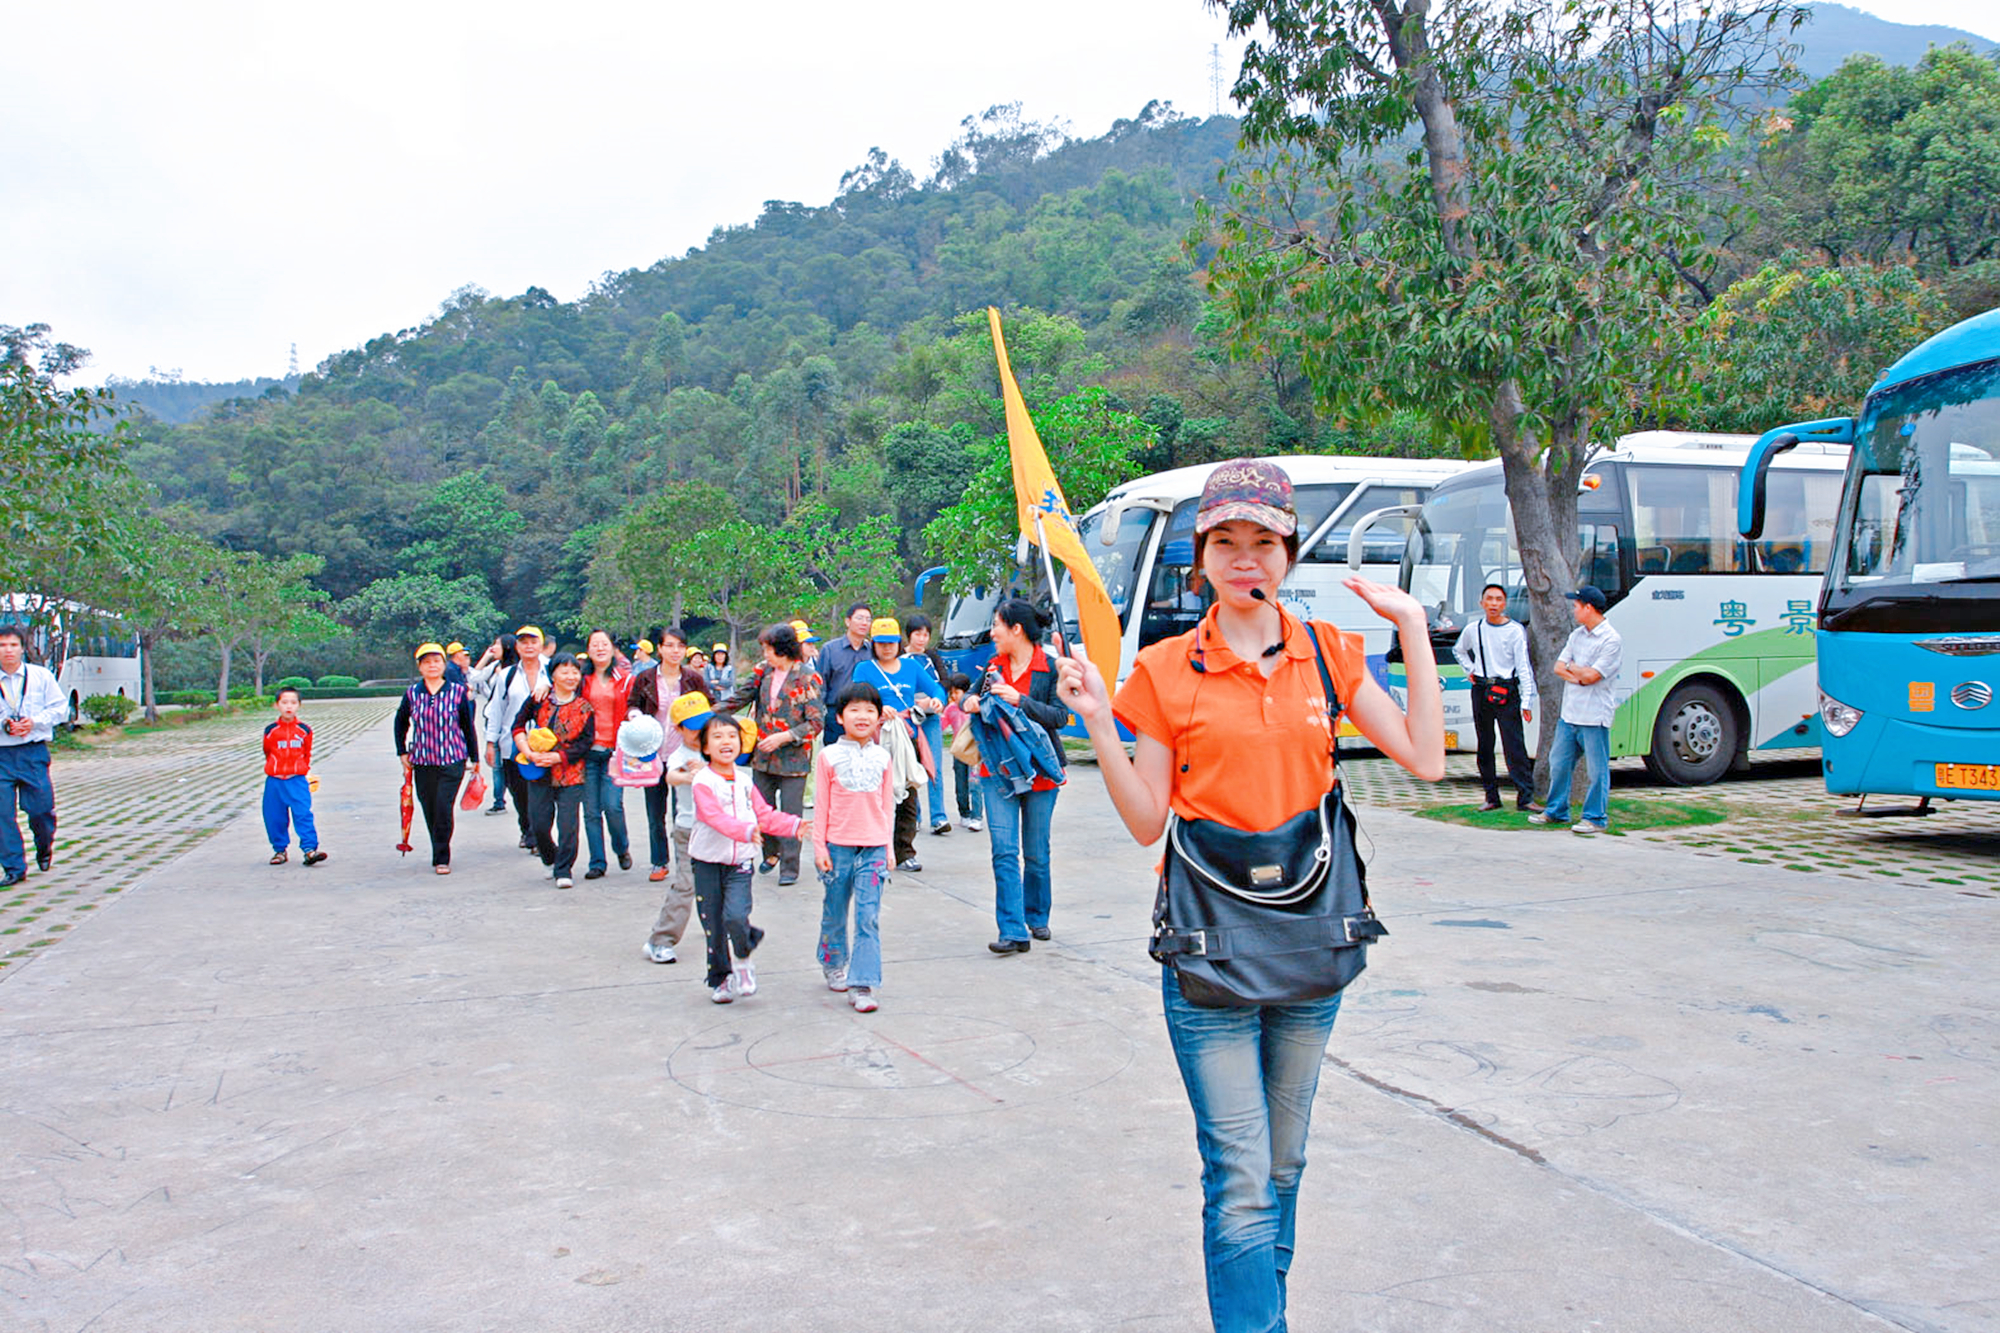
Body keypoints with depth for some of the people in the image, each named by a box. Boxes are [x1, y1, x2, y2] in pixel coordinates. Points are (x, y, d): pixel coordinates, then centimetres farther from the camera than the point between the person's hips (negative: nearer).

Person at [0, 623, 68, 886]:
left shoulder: (42, 675, 4)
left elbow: (60, 708, 5)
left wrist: (34, 721, -10)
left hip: (34, 752, 0)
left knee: (41, 808, 0)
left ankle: (44, 849, 31)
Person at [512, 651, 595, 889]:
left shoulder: (584, 708, 0)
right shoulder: (540, 699, 3)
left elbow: (585, 743, -5)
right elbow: (518, 726, 4)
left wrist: (556, 757, -14)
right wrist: (529, 752, -10)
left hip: (571, 773, -1)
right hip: (539, 772, 2)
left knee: (567, 824, -8)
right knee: (538, 824, 5)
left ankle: (563, 870, 5)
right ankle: (551, 860, 31)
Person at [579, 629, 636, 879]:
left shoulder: (625, 679, 5)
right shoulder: (583, 679, 8)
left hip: (614, 752, -2)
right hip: (588, 752, 2)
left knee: (613, 806, -11)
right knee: (591, 810, 3)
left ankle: (622, 847, 17)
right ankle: (597, 863, 13)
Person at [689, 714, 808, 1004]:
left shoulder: (744, 783, 8)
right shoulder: (703, 782, -10)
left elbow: (765, 816, 12)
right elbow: (715, 816, -25)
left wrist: (794, 825, -2)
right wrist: (745, 830, -38)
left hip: (739, 864, 2)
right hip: (708, 863, -2)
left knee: (736, 916, -18)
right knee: (713, 925, 5)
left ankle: (744, 963, 9)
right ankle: (720, 978, 23)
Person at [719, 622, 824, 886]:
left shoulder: (808, 678, -11)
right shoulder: (763, 671, 6)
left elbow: (816, 721, -12)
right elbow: (739, 698, 11)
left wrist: (783, 737, -19)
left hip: (793, 757, -5)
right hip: (762, 755, 6)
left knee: (791, 813, -1)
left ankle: (789, 867, 8)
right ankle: (771, 853, 35)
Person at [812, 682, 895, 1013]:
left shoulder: (882, 757, 6)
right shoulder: (829, 757, -2)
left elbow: (888, 803, 12)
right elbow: (821, 806, 1)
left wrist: (888, 845, 11)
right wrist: (819, 846, -2)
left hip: (873, 847, 1)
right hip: (838, 845, -1)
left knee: (869, 917, -6)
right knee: (834, 911, 13)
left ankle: (861, 985, -3)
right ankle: (833, 964, 37)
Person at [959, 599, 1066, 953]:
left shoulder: (1050, 668, -5)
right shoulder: (994, 665, 9)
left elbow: (1060, 715, -13)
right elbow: (974, 697, 21)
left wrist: (1020, 700, -23)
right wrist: (969, 701, -2)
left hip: (1039, 770, -3)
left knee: (1036, 853, 9)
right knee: (1004, 851, -7)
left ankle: (1037, 917, 30)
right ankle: (1013, 932, -8)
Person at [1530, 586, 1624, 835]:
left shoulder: (1612, 641, -11)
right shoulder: (1577, 635, 14)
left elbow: (1591, 676, -18)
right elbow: (1559, 667, 9)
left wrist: (1572, 667, -1)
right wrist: (1577, 676, -10)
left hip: (1594, 717, -8)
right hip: (1569, 713, 8)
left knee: (1597, 770, 0)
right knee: (1559, 763, 13)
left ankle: (1595, 818, 9)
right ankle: (1556, 812, 25)